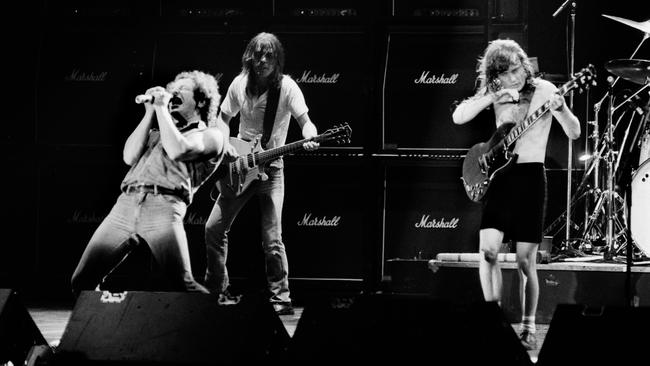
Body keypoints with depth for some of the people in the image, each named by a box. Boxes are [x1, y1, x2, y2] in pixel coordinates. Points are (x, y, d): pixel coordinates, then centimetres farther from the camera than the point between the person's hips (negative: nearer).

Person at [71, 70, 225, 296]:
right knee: (82, 280, -2)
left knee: (183, 285, -18)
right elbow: (129, 157, 15)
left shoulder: (210, 135, 14)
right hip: (126, 202, 6)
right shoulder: (158, 130, 32)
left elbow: (177, 150, -6)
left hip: (164, 204, -6)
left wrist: (162, 108, 5)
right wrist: (150, 113, 17)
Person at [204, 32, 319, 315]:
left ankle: (279, 298, -1)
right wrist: (225, 143, -7)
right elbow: (223, 117, 12)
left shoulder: (286, 87, -11)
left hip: (270, 167, -4)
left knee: (272, 239, -13)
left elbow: (305, 120, -17)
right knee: (214, 228, 3)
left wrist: (310, 137, -40)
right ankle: (217, 291, 19)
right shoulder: (240, 84, 0)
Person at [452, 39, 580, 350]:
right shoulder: (495, 93, 6)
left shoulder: (543, 90, -4)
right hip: (497, 174, 3)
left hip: (529, 175, -3)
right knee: (488, 250, -10)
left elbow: (574, 133, -9)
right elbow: (458, 117, -5)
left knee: (525, 260, -2)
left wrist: (561, 109, -30)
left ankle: (528, 327, 10)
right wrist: (493, 97, -17)